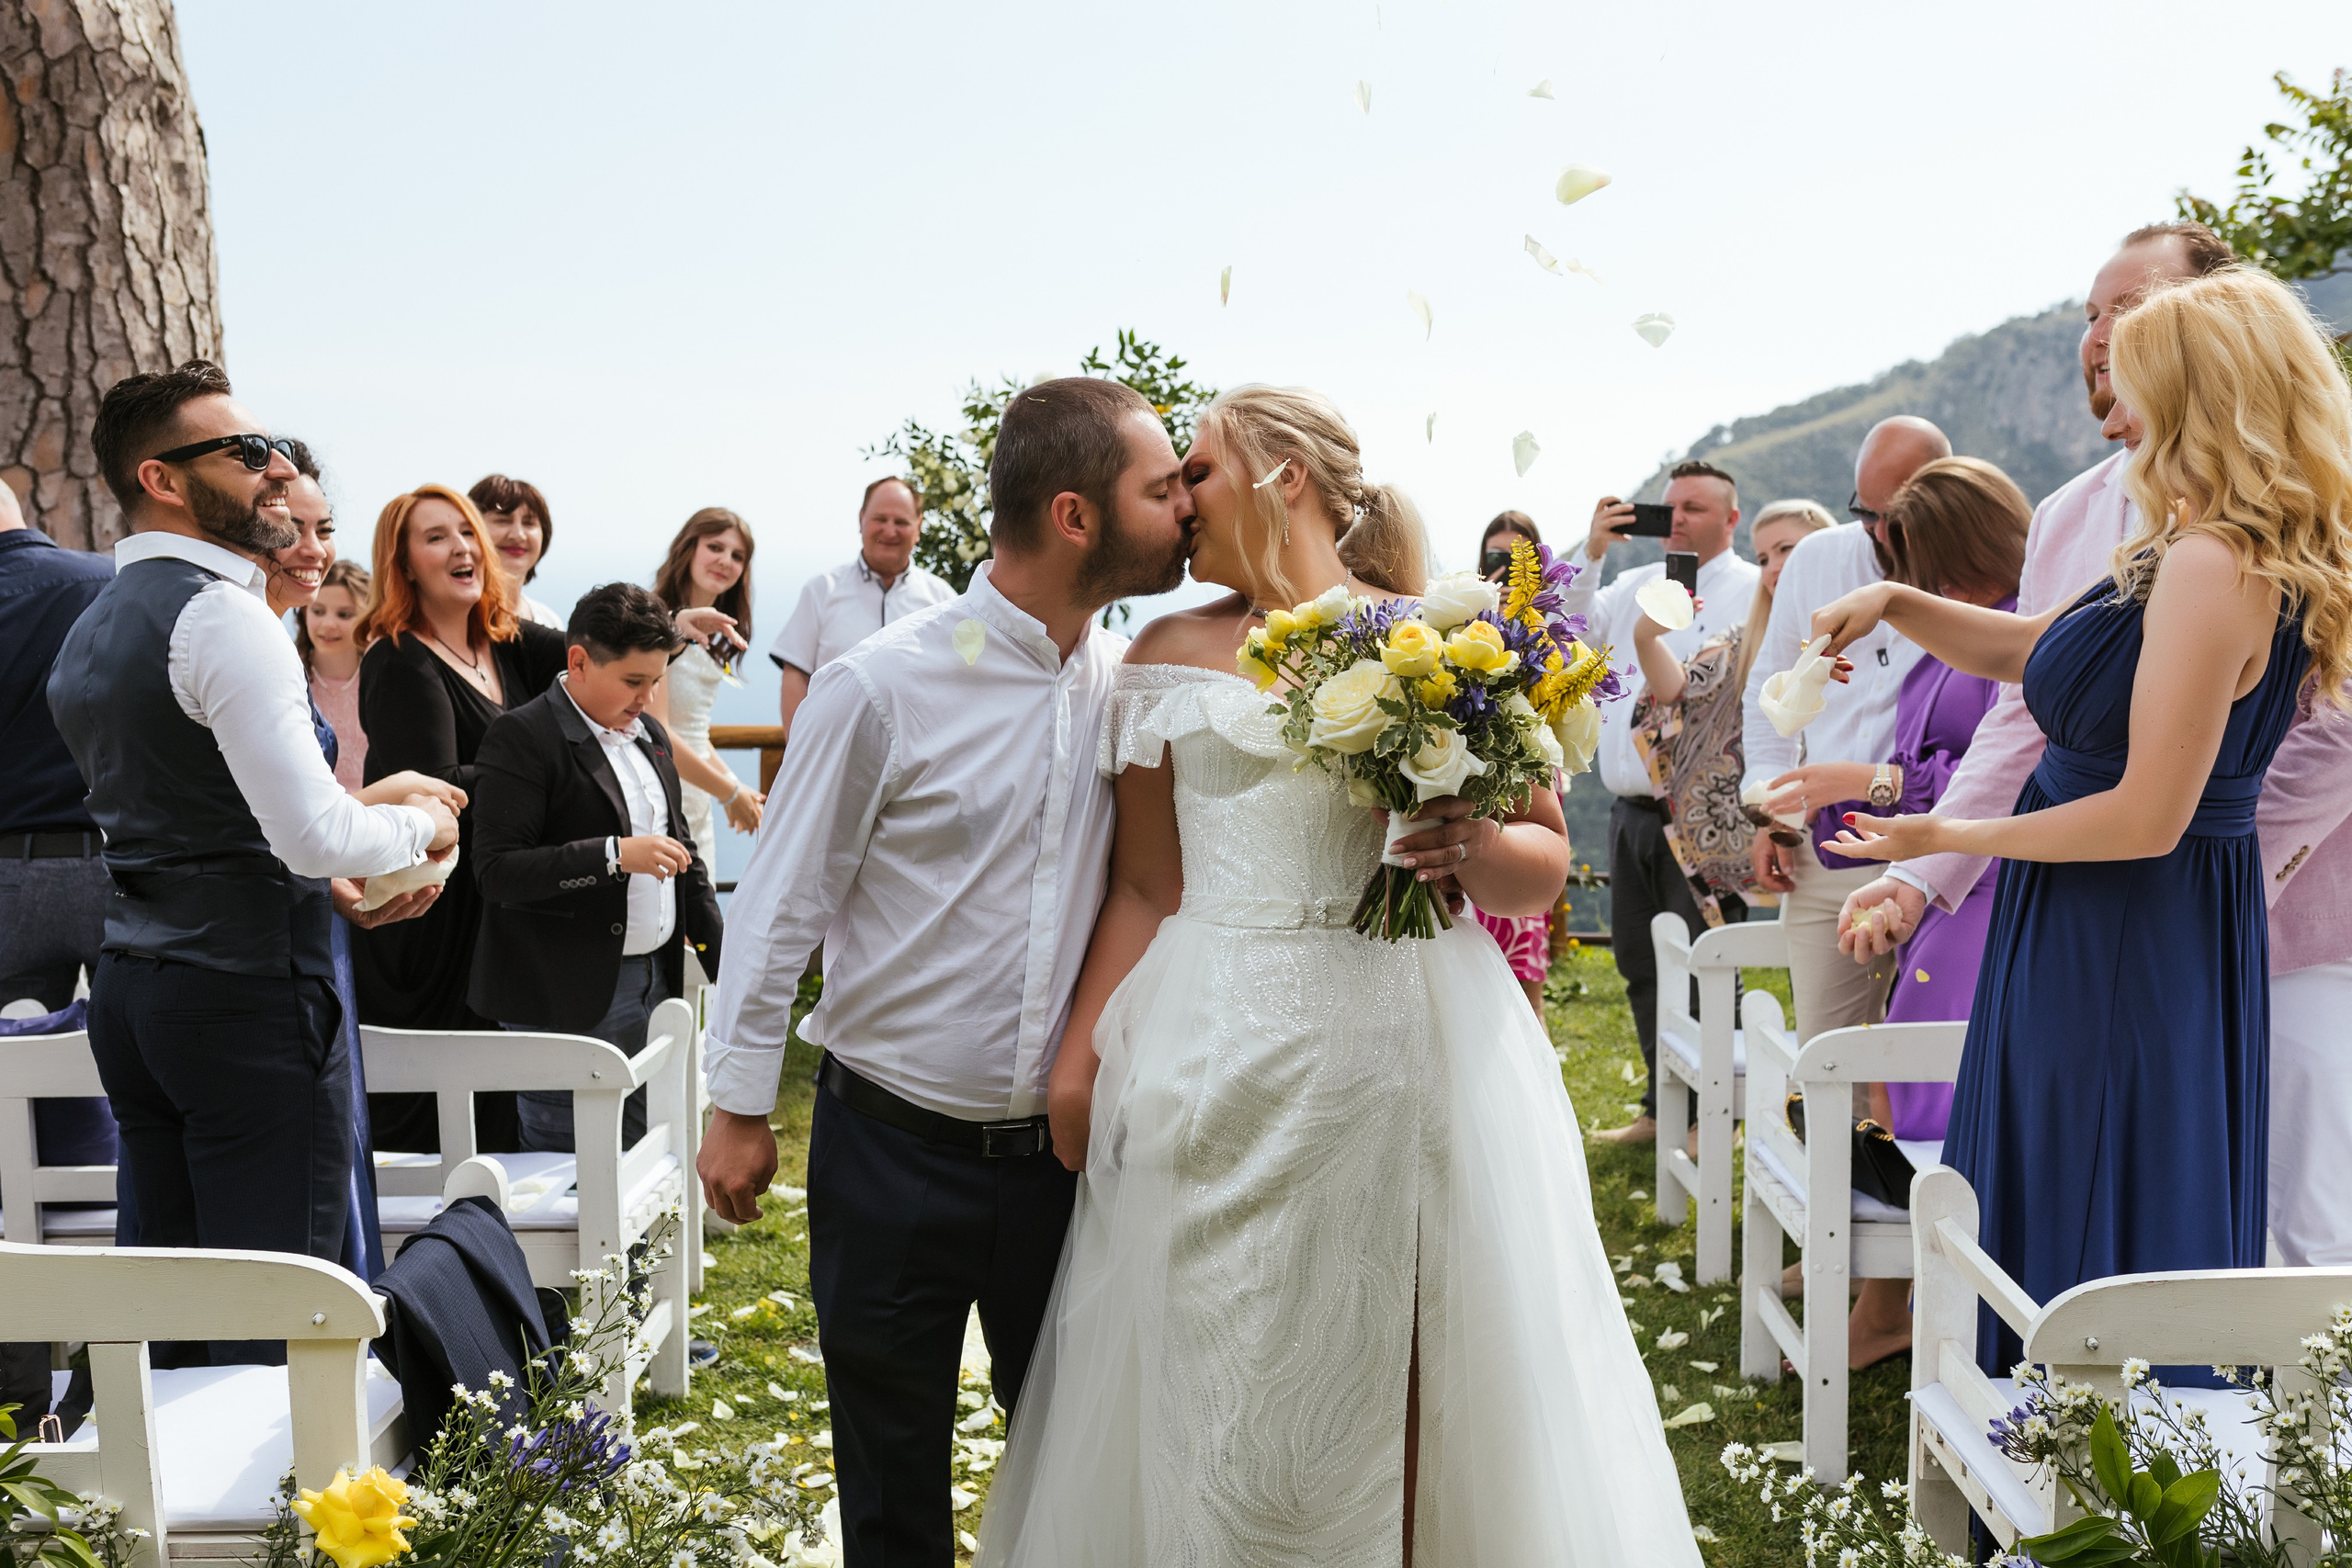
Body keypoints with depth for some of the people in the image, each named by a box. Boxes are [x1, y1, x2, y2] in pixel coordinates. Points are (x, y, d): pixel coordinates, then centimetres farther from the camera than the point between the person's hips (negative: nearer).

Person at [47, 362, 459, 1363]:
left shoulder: (91, 630, 16)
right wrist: (419, 826, -2)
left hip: (128, 989, 9)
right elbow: (315, 835, -21)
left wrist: (343, 875, 18)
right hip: (248, 991, -9)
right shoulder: (222, 615, -14)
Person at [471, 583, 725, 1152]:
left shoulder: (649, 735, 14)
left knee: (634, 1149, 13)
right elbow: (497, 869, -19)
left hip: (653, 978, 7)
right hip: (566, 999, -7)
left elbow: (680, 848, 22)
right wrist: (616, 854, -27)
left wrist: (723, 956, 13)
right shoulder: (521, 737, -11)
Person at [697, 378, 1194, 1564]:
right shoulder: (881, 687, -14)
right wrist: (741, 1108, -3)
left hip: (1064, 1148, 4)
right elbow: (780, 905, -7)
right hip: (895, 1147, -3)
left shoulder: (1131, 684, -1)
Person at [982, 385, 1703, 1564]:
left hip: (1414, 1060, -1)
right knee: (1225, 1396, 6)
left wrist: (1478, 851, -14)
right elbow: (1141, 888, 8)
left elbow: (1547, 867, 7)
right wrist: (1077, 1061, 1)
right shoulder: (1172, 655, 10)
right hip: (1218, 1071, 2)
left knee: (1410, 1383, 4)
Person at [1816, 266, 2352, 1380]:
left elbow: (2149, 817, -25)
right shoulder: (2184, 556, 9)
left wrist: (1947, 839, -14)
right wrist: (1895, 603, 7)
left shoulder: (2213, 569, -23)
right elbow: (2029, 648, 22)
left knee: (2093, 1230, 4)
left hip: (2124, 943, -10)